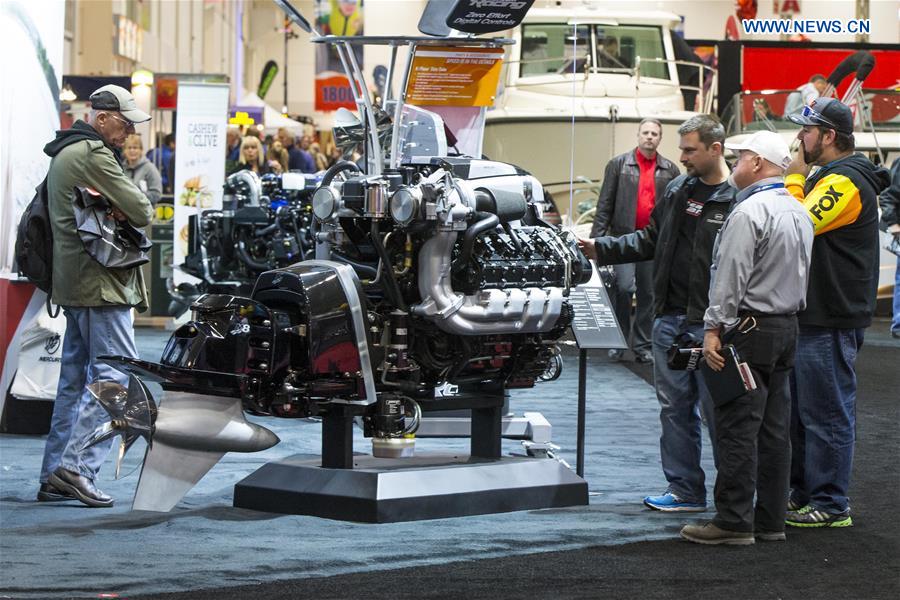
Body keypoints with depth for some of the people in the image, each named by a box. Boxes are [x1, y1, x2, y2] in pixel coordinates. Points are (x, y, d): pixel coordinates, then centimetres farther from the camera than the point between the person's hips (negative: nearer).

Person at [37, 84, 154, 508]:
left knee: (76, 378, 13)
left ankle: (54, 478, 14)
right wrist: (124, 212, 1)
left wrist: (110, 211, -3)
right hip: (101, 282, -11)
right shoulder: (93, 155, -14)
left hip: (73, 282, 11)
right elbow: (142, 211, -18)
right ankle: (77, 467, -16)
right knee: (116, 376, -10)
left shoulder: (64, 154, 19)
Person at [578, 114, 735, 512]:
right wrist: (601, 249, 10)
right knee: (675, 407, 11)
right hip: (670, 318, 8)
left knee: (717, 411, -2)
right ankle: (685, 489, 19)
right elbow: (650, 240, 21)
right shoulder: (678, 191, 12)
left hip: (710, 325, -7)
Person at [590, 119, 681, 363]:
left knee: (648, 294, 5)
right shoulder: (618, 165, 5)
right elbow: (605, 204, 3)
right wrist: (597, 237, -4)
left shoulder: (670, 170, 9)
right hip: (624, 236, -2)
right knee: (624, 287, -13)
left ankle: (643, 346, 12)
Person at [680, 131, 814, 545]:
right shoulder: (799, 212, 14)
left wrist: (714, 328, -15)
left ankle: (734, 522, -6)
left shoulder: (749, 212, -15)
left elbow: (731, 278, -18)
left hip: (749, 329, -9)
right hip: (787, 327, 9)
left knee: (737, 427, -6)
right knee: (775, 429, 10)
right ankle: (771, 520, 13)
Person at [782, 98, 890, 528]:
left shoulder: (845, 182, -17)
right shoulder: (827, 178, 17)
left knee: (827, 413, -5)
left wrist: (794, 177, -14)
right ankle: (803, 493, 26)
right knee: (801, 410, 17)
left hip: (831, 320, -11)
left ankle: (831, 505, 0)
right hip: (813, 314, 11)